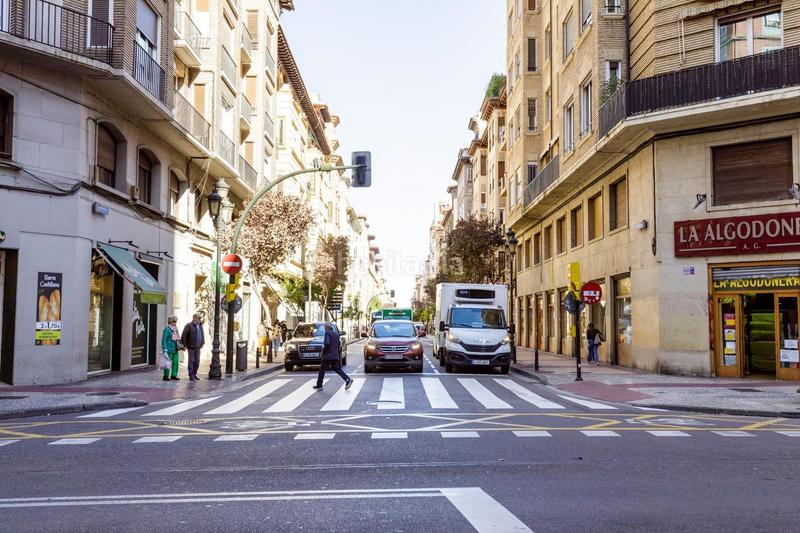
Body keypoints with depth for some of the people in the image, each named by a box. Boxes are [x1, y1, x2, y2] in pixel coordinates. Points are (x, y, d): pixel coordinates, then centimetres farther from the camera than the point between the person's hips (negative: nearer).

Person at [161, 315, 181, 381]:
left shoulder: (175, 329, 15)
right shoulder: (167, 329, -10)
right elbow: (164, 339, -13)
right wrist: (165, 349, -18)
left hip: (175, 349, 8)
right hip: (169, 349, -8)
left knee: (176, 362, 7)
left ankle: (174, 375, 16)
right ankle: (166, 376, 5)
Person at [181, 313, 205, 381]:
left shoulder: (200, 326, 11)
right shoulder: (189, 326, -10)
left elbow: (202, 335, 23)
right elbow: (183, 336, -11)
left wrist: (202, 343, 15)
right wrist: (185, 345, -11)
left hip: (198, 347, 6)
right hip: (191, 347, -6)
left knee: (197, 362, 9)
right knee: (191, 361, -2)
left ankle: (194, 374, 20)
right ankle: (191, 376, 2)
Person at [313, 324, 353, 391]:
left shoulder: (327, 333, -9)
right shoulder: (336, 334, 15)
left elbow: (327, 343, -23)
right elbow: (338, 345, 17)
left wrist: (323, 350, -9)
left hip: (328, 356, -7)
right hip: (335, 355, 7)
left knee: (322, 370, 5)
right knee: (337, 369, 8)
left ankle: (319, 385, 10)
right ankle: (347, 379, -10)